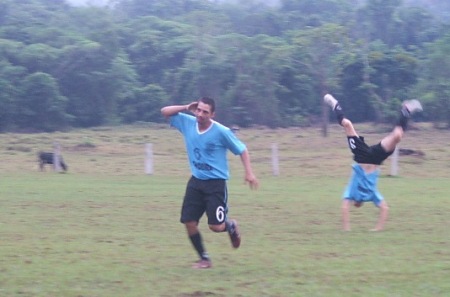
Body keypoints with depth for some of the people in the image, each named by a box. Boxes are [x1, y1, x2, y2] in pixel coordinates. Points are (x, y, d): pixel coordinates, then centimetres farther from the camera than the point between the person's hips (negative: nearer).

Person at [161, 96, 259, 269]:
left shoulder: (221, 132, -15)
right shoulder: (187, 123, -3)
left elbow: (242, 150, -5)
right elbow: (165, 112, 5)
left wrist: (249, 173, -14)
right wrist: (186, 108, -9)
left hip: (216, 183, -4)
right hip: (196, 182, 5)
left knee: (216, 226, -9)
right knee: (189, 223, -3)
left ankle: (231, 226, 29)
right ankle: (204, 259, 15)